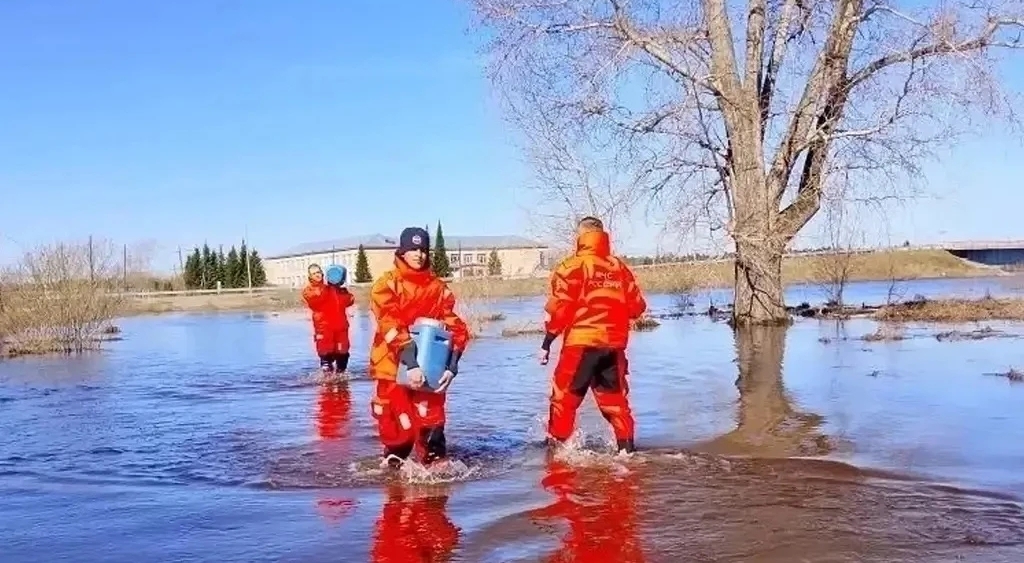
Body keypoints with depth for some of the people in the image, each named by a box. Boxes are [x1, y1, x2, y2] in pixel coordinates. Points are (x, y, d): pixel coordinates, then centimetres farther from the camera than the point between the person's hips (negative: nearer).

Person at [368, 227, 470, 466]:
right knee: (395, 420, 3)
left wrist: (451, 365, -14)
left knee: (430, 418, -2)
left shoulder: (438, 288, 5)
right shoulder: (387, 285, -5)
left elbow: (454, 327, 1)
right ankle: (394, 462, 21)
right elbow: (390, 327, -16)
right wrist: (410, 363, -26)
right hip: (394, 366, -2)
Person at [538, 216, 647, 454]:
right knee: (615, 398, 14)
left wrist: (546, 343, -3)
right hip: (614, 345, 5)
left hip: (580, 343, -5)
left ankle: (557, 443, 9)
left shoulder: (572, 267, -5)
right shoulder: (620, 267, 9)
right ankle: (627, 446, 12)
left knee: (565, 396, 6)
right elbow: (637, 307, 9)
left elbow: (559, 308, -10)